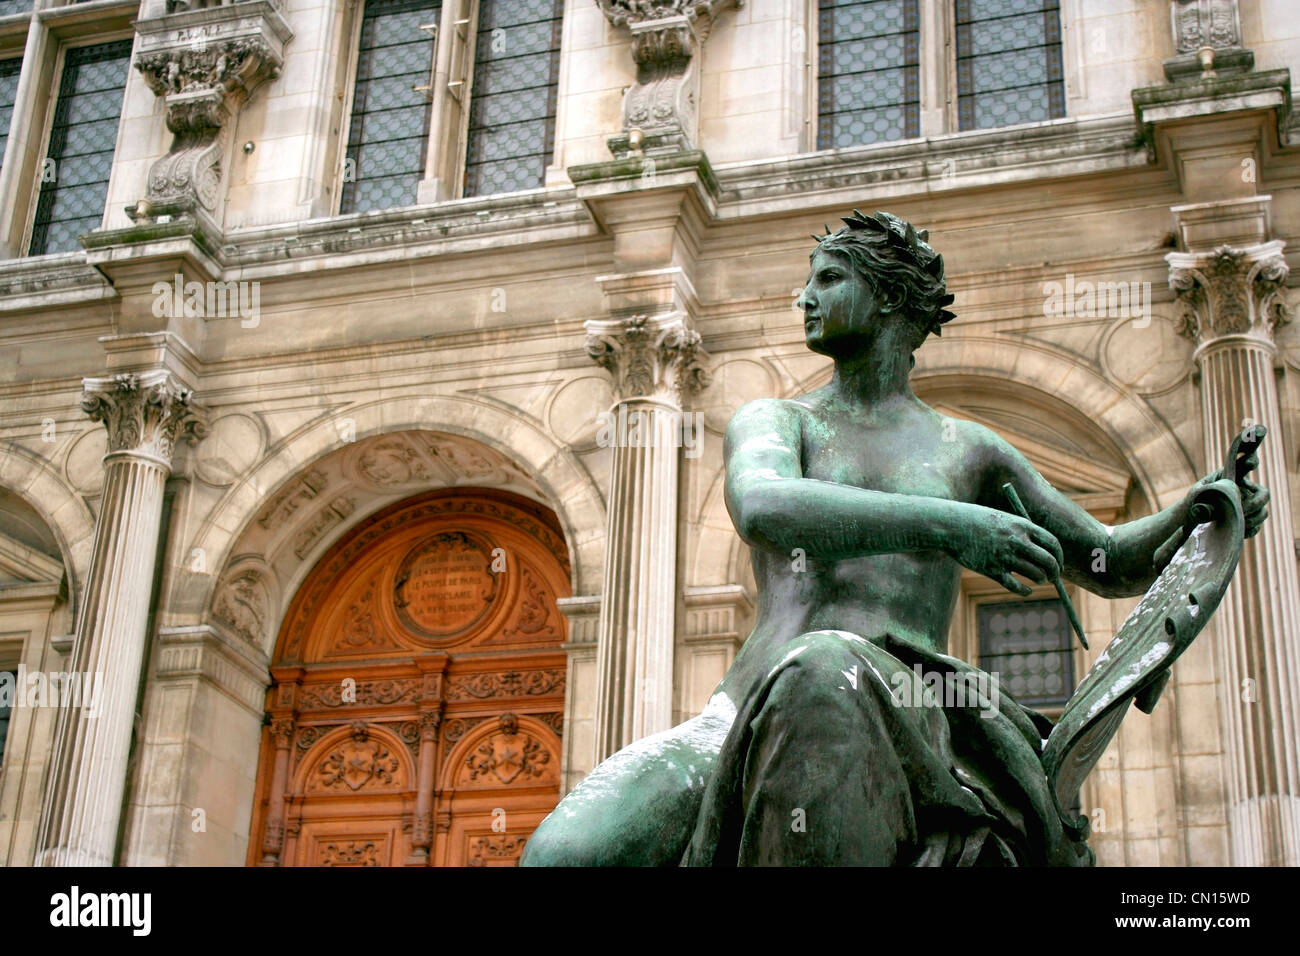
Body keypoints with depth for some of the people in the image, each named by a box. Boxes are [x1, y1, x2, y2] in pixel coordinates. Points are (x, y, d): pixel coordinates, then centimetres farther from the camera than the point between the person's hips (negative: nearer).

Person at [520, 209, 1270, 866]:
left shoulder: (967, 450, 24)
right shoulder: (773, 422, 18)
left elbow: (1115, 565, 30)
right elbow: (764, 509, -8)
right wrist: (942, 523, -22)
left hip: (905, 720, 0)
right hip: (749, 717, 1)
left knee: (824, 670, -42)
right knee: (568, 853, -31)